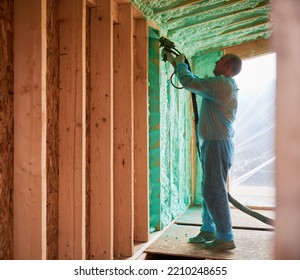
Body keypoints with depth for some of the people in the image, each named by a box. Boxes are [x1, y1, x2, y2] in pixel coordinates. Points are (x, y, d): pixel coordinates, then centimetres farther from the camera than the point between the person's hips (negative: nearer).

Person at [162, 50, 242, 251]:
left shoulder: (222, 83, -13)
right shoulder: (223, 84, 18)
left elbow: (189, 82, -14)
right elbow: (195, 81, 27)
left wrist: (180, 63, 5)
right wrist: (175, 62, 28)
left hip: (217, 144, -11)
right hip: (214, 143, 11)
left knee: (214, 190, -8)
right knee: (209, 189, 15)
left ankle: (226, 238, 0)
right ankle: (208, 231, 25)